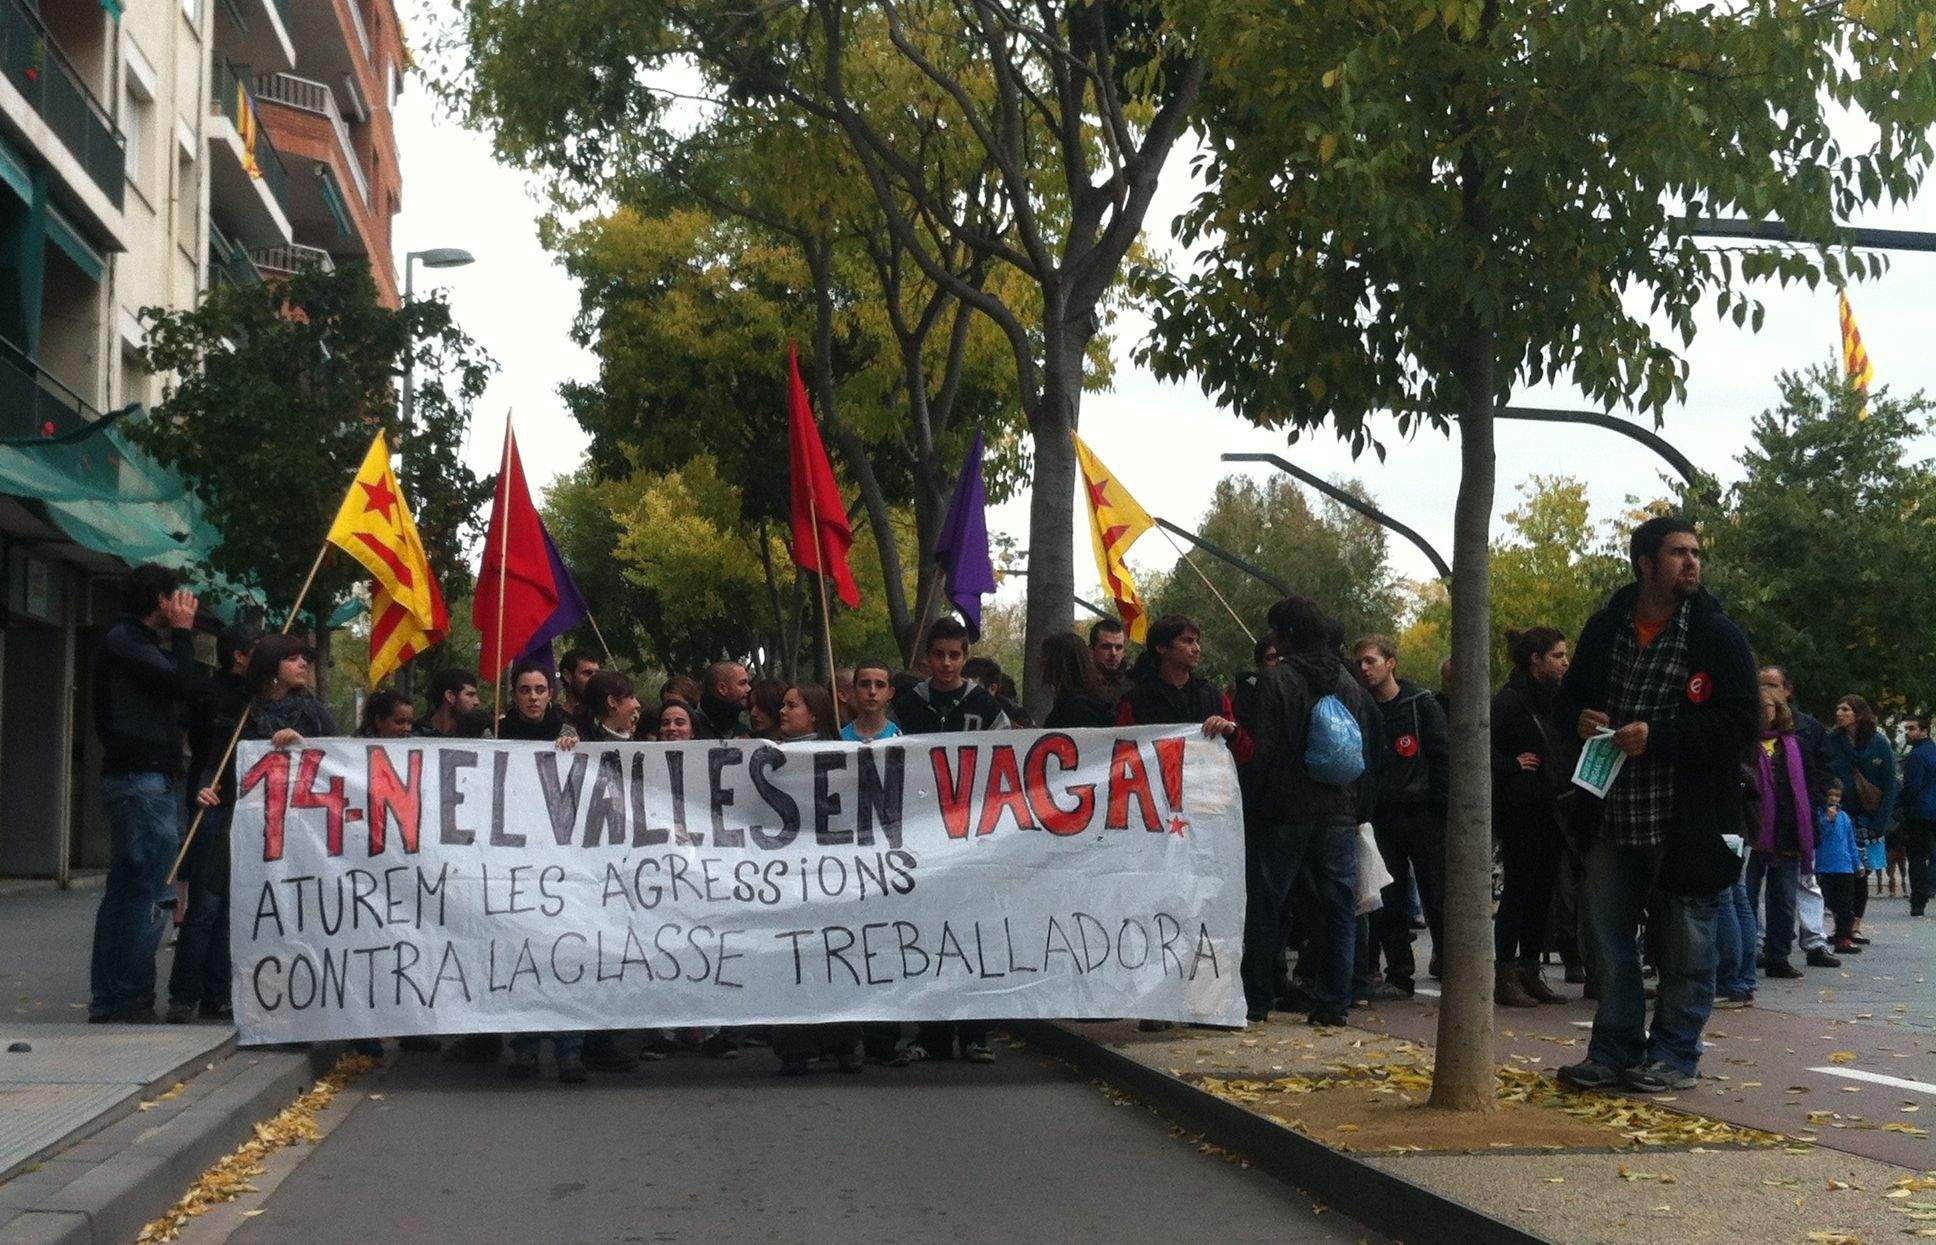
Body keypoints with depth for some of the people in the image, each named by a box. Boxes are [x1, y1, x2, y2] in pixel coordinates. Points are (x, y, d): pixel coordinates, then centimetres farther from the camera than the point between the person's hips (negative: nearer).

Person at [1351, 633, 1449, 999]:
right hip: (1381, 817, 3)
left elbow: (1443, 756, 0)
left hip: (1423, 814, -3)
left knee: (1437, 897, -3)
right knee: (1388, 901, 3)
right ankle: (1399, 973, 10)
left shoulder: (1421, 704, 2)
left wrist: (1444, 804, -8)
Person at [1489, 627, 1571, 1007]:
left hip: (1550, 811, 8)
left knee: (1542, 890, 9)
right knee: (1518, 889, -5)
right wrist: (1513, 765, -16)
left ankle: (1530, 972, 17)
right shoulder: (1509, 700, -10)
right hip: (1520, 810, -8)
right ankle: (1506, 976, 0)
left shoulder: (1556, 699, 14)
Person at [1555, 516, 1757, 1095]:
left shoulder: (1719, 635, -7)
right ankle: (1615, 1051, 22)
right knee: (1609, 935, 10)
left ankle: (1674, 1056, 19)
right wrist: (1581, 716, -6)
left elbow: (1743, 725, -13)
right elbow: (1571, 693, 19)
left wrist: (1657, 736, -21)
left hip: (1690, 817, -4)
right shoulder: (1606, 627, 5)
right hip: (1615, 813, 4)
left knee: (1685, 943, 5)